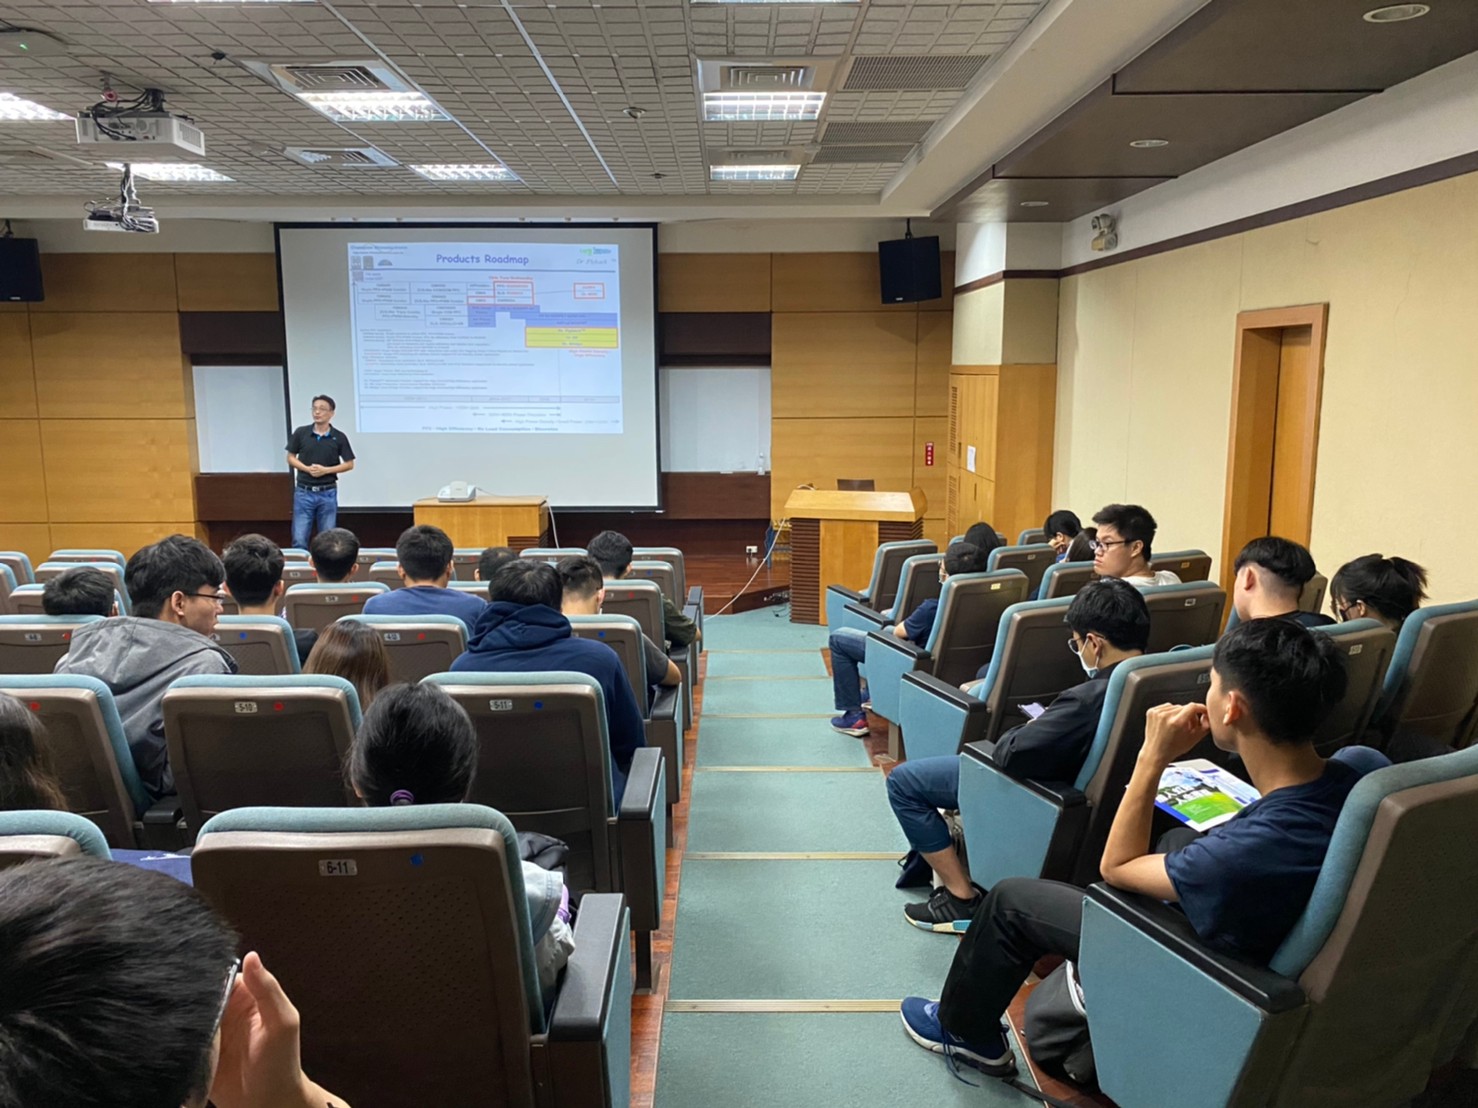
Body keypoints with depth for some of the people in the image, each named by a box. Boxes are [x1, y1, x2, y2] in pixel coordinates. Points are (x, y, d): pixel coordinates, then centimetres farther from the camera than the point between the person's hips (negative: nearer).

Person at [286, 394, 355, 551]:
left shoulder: (339, 437, -3)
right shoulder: (301, 433, -1)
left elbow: (349, 464, 2)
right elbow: (290, 458, 8)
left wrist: (326, 470, -12)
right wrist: (307, 468, -12)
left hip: (328, 493, 0)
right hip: (304, 491, 0)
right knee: (299, 539, -2)